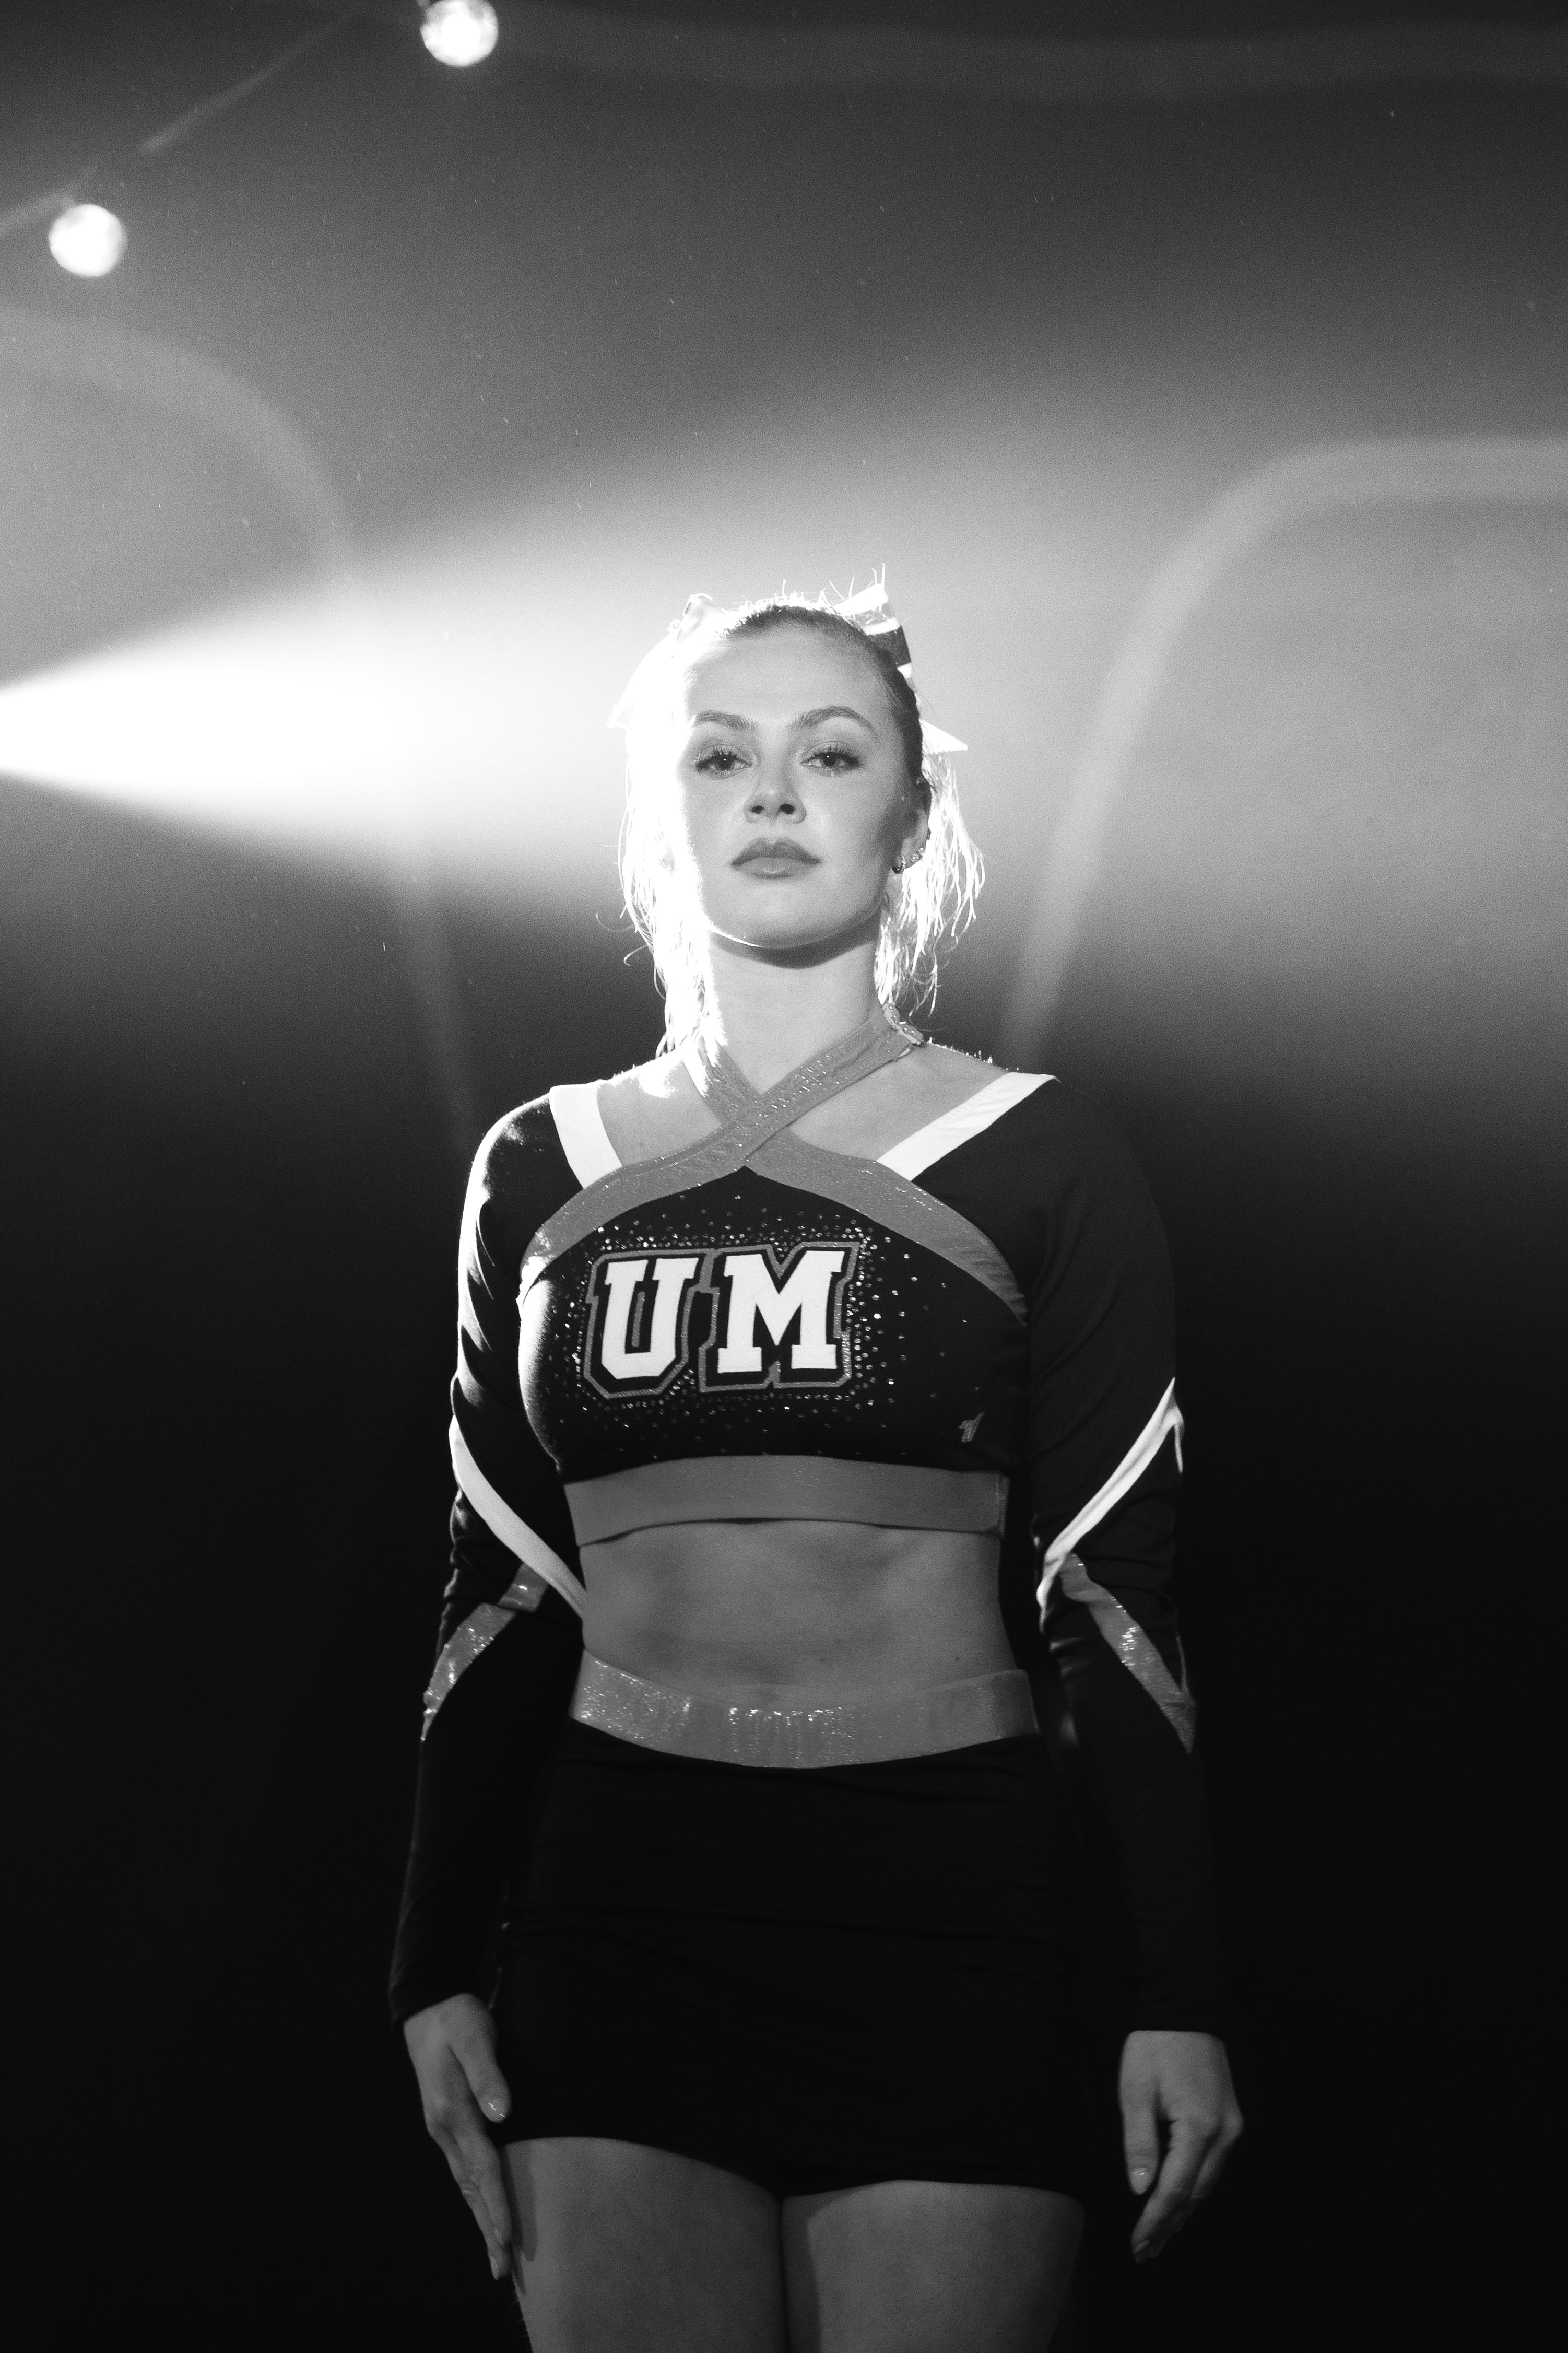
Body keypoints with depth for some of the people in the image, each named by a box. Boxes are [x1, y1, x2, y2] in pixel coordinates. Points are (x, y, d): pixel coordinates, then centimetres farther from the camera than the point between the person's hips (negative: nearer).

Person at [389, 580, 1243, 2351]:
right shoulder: (543, 1173, 10)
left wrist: (1178, 1995, -5)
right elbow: (498, 1593, 12)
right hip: (620, 1899, 2)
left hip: (945, 1906, -2)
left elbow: (1120, 1590, 0)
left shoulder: (1036, 1162, 2)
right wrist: (441, 1966, 7)